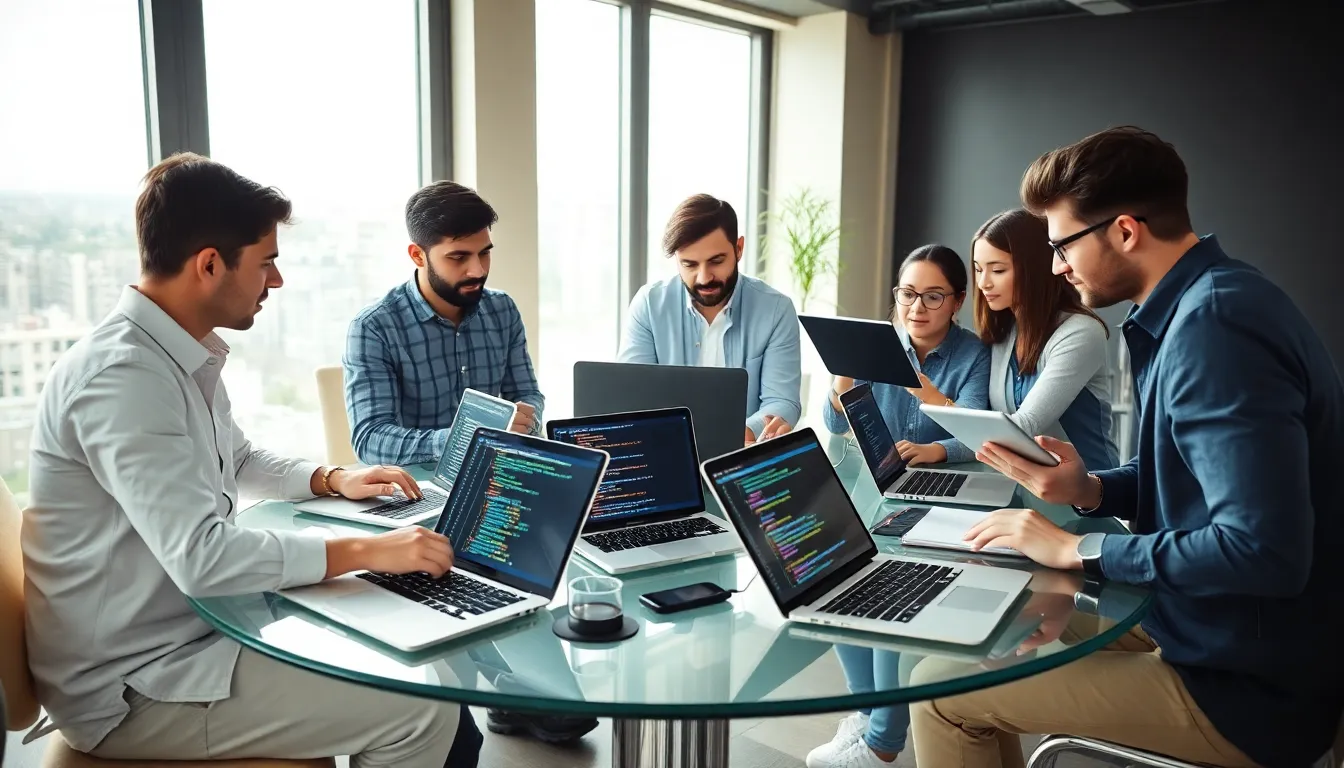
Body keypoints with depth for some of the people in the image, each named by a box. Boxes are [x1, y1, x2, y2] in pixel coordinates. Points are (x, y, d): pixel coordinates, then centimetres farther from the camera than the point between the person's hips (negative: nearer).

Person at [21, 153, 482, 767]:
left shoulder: (185, 355, 7)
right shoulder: (121, 376, -24)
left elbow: (239, 462, 23)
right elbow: (200, 556, -31)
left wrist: (333, 479, 8)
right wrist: (366, 552, -26)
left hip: (196, 633, 9)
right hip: (132, 688, -9)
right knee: (420, 710, -17)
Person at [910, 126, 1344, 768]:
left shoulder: (1216, 323, -26)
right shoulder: (1202, 303, 6)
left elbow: (1263, 551, -32)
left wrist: (1080, 549, -21)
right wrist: (1089, 490, -1)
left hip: (1249, 689, -10)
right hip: (1214, 630, 10)